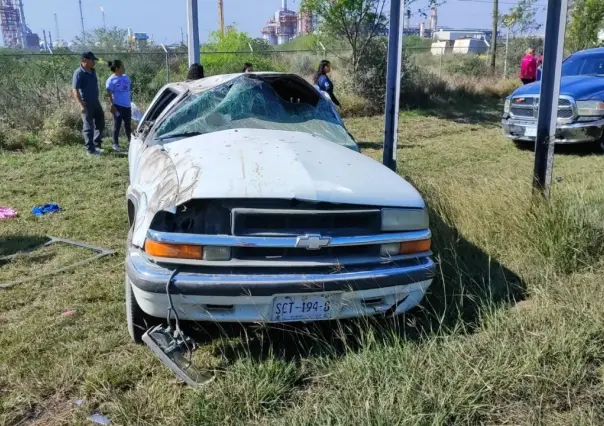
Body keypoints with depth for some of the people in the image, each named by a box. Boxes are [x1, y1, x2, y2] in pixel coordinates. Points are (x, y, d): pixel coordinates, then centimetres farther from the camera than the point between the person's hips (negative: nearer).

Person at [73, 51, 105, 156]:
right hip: (87, 104, -8)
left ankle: (96, 145, 30)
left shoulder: (92, 71, 8)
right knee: (88, 127, 0)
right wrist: (81, 104, -24)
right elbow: (75, 90, -19)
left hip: (96, 102, 8)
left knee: (100, 123, 15)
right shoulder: (79, 73, -16)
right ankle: (91, 149, 7)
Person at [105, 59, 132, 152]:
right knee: (117, 125, 1)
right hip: (118, 106, -6)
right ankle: (115, 144, 9)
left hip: (127, 105, 6)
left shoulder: (126, 77, 9)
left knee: (128, 125, 14)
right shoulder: (111, 80, -9)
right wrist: (112, 106, -17)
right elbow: (109, 94, -11)